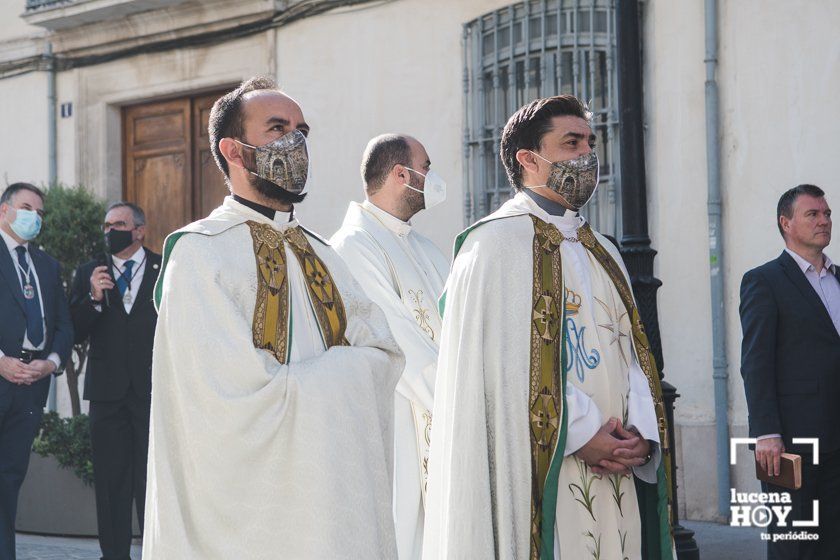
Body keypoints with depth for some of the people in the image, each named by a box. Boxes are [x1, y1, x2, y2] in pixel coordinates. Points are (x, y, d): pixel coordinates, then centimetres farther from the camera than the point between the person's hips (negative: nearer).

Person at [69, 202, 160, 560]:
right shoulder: (88, 274, 12)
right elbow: (75, 334, 4)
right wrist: (93, 298, -12)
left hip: (155, 392, -2)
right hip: (108, 393, 2)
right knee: (111, 483, 4)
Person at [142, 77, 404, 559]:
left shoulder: (321, 257, 15)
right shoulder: (199, 253, -8)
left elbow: (383, 356, 1)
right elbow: (240, 393, -19)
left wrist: (286, 383, -14)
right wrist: (335, 374, -5)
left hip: (336, 504, 6)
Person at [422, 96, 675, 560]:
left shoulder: (603, 254, 20)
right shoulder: (496, 243, -5)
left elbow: (633, 353, 13)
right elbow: (501, 363, -14)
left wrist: (639, 433, -5)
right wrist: (581, 434, -17)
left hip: (616, 474, 7)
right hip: (541, 475, -7)